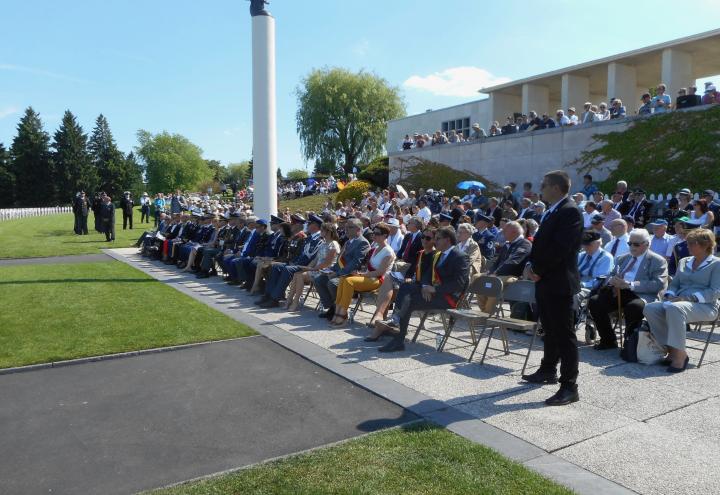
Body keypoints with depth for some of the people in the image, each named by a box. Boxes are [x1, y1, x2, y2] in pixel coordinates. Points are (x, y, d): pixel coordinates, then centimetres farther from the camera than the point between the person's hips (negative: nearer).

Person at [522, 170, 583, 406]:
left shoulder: (570, 211, -15)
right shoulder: (551, 212, 15)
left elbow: (560, 248, -23)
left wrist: (538, 270, -15)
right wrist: (532, 265, 4)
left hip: (559, 282, -9)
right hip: (544, 281, 9)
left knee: (564, 334, -4)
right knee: (550, 330, 21)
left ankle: (570, 387, 2)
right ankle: (548, 371, 36)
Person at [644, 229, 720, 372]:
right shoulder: (684, 261, 23)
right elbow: (674, 284, 22)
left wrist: (687, 298, -20)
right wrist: (670, 295, -2)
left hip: (705, 306, -6)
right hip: (680, 301, 6)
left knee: (674, 309, -38)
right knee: (650, 309, -23)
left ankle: (679, 353, -30)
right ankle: (671, 349, -17)